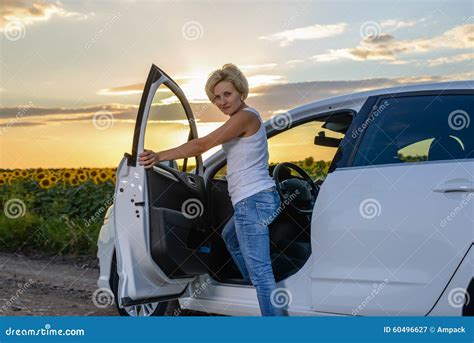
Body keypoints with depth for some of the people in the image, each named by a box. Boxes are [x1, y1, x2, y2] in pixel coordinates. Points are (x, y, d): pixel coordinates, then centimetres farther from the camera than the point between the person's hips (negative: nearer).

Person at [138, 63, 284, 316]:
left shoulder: (245, 117, -15)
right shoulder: (246, 118, 15)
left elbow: (201, 145, -18)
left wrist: (159, 157, -14)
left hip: (253, 201, -11)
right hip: (256, 199, 11)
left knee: (260, 270, -10)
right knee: (230, 237, 35)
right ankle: (254, 286, 45)